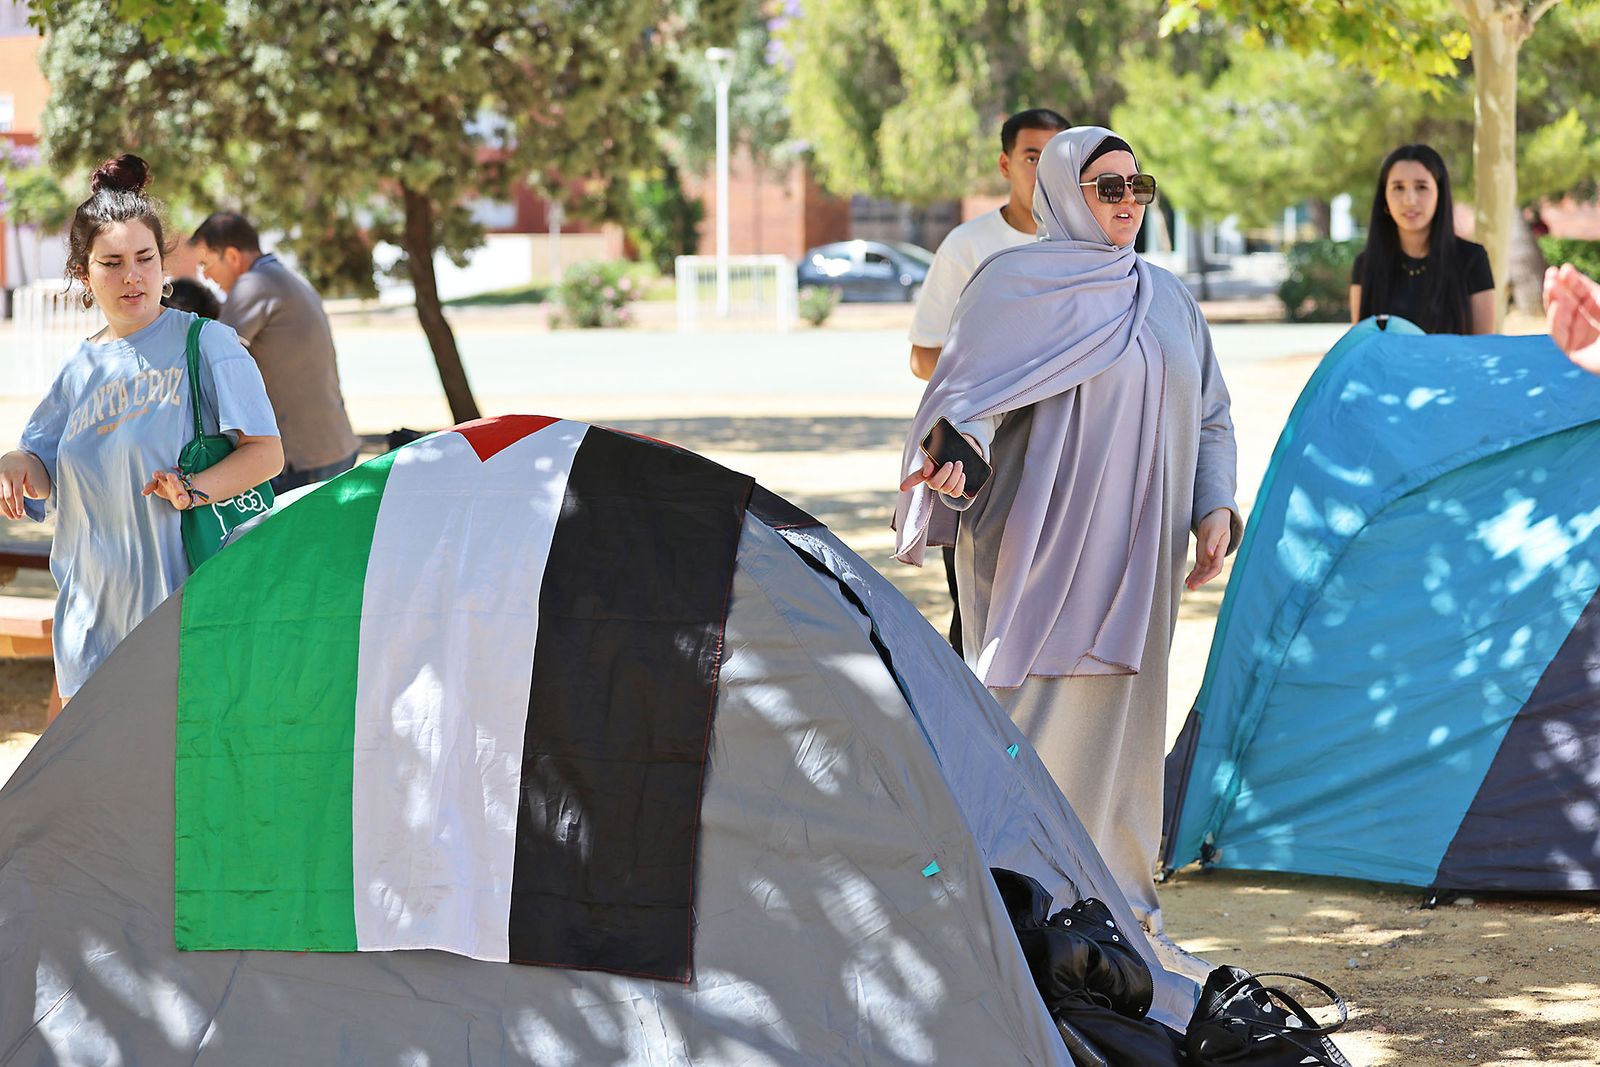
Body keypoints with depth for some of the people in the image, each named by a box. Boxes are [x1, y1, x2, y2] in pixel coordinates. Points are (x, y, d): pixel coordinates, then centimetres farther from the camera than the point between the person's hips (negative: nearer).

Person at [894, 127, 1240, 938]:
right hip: (1040, 539, -5)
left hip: (1134, 547, 5)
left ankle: (1116, 893, 15)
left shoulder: (1166, 297, 15)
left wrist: (1214, 507, 6)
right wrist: (959, 453, -31)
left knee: (1120, 711, 7)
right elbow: (970, 387, -10)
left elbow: (1208, 414, 20)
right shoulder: (1015, 282, -3)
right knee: (1029, 702, -9)